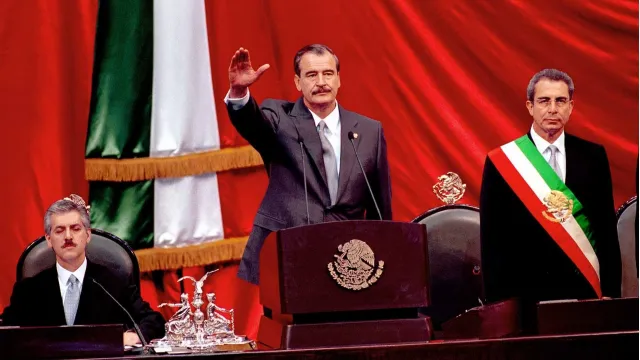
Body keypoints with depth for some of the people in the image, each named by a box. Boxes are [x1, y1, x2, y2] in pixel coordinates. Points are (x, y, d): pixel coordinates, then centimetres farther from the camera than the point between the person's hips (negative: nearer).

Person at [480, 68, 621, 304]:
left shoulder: (593, 156, 6)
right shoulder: (501, 161, 0)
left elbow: (607, 229, 7)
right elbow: (492, 240, 0)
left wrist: (610, 292, 1)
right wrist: (499, 302, -5)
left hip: (585, 290, 2)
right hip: (525, 292, -2)